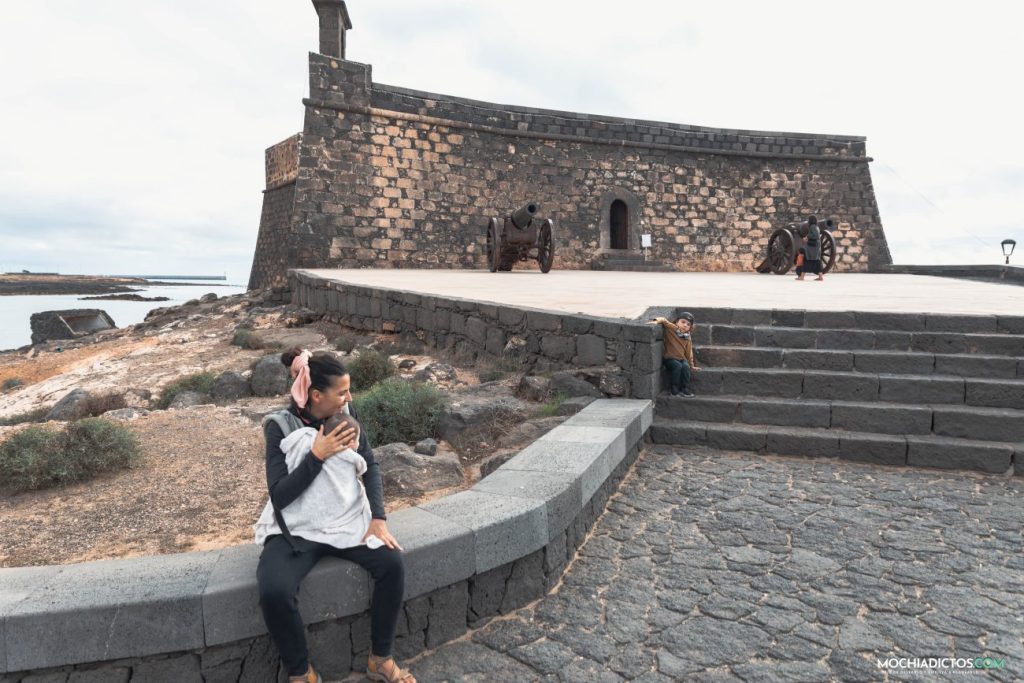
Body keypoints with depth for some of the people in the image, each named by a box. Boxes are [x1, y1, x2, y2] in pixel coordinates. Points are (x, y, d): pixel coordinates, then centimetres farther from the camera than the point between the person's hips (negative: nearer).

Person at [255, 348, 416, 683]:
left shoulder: (346, 413, -2)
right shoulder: (281, 426, -13)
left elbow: (370, 466, 1)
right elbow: (279, 495, -15)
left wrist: (378, 518, -11)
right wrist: (317, 455, -23)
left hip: (349, 521, 3)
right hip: (296, 530, -3)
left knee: (391, 562, -20)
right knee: (274, 590, -29)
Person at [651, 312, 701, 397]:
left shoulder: (688, 339, 4)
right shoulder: (671, 329, -7)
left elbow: (688, 353, 11)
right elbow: (664, 320, -16)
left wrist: (692, 365, 11)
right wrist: (656, 321, -38)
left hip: (682, 359, 3)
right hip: (669, 358, -3)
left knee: (686, 366, -27)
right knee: (678, 366, -31)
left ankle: (685, 388, -15)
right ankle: (674, 388, -18)